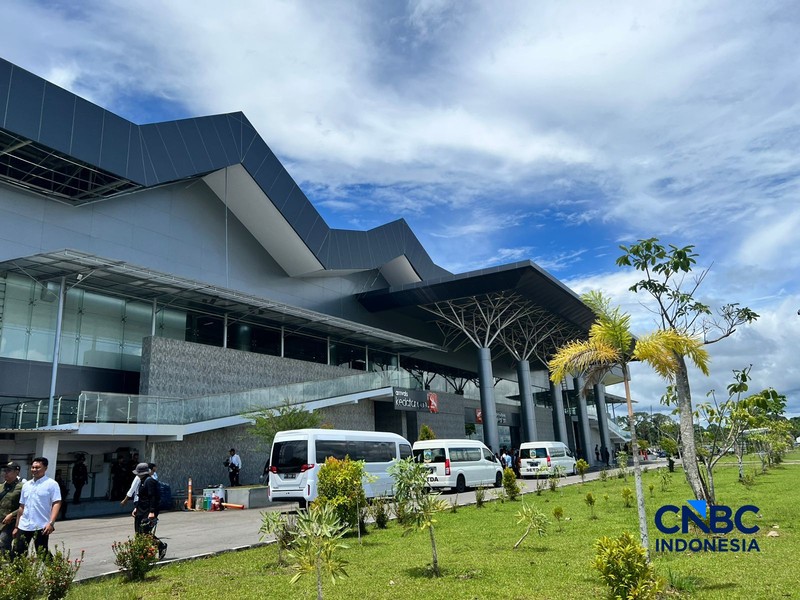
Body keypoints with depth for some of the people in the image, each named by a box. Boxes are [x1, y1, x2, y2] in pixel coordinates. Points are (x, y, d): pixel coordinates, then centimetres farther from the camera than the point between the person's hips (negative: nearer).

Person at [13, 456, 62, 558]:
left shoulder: (51, 484, -6)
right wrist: (16, 526, 17)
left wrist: (51, 523, -22)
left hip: (42, 527, -6)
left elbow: (57, 503, -12)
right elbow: (22, 507, 19)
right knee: (16, 554, 6)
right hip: (24, 526, 6)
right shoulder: (26, 485, 14)